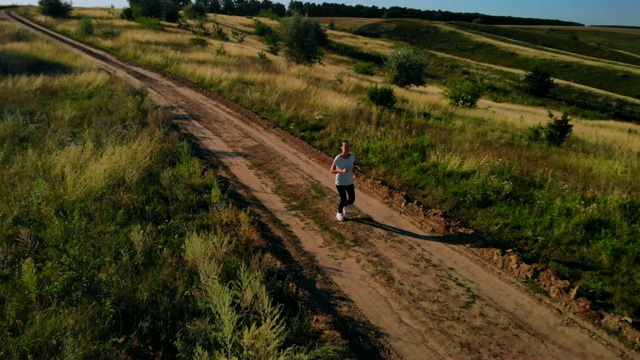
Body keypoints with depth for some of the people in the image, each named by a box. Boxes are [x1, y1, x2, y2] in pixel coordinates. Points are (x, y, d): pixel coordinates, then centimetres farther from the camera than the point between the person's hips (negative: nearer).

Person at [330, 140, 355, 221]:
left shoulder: (352, 156, -7)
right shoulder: (338, 158, -20)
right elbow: (332, 170, -14)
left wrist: (353, 170, -11)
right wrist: (341, 171, -30)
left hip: (349, 182, 4)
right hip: (340, 182, -4)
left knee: (352, 200, 8)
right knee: (343, 199, 3)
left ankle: (344, 206, 44)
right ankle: (339, 213, 34)